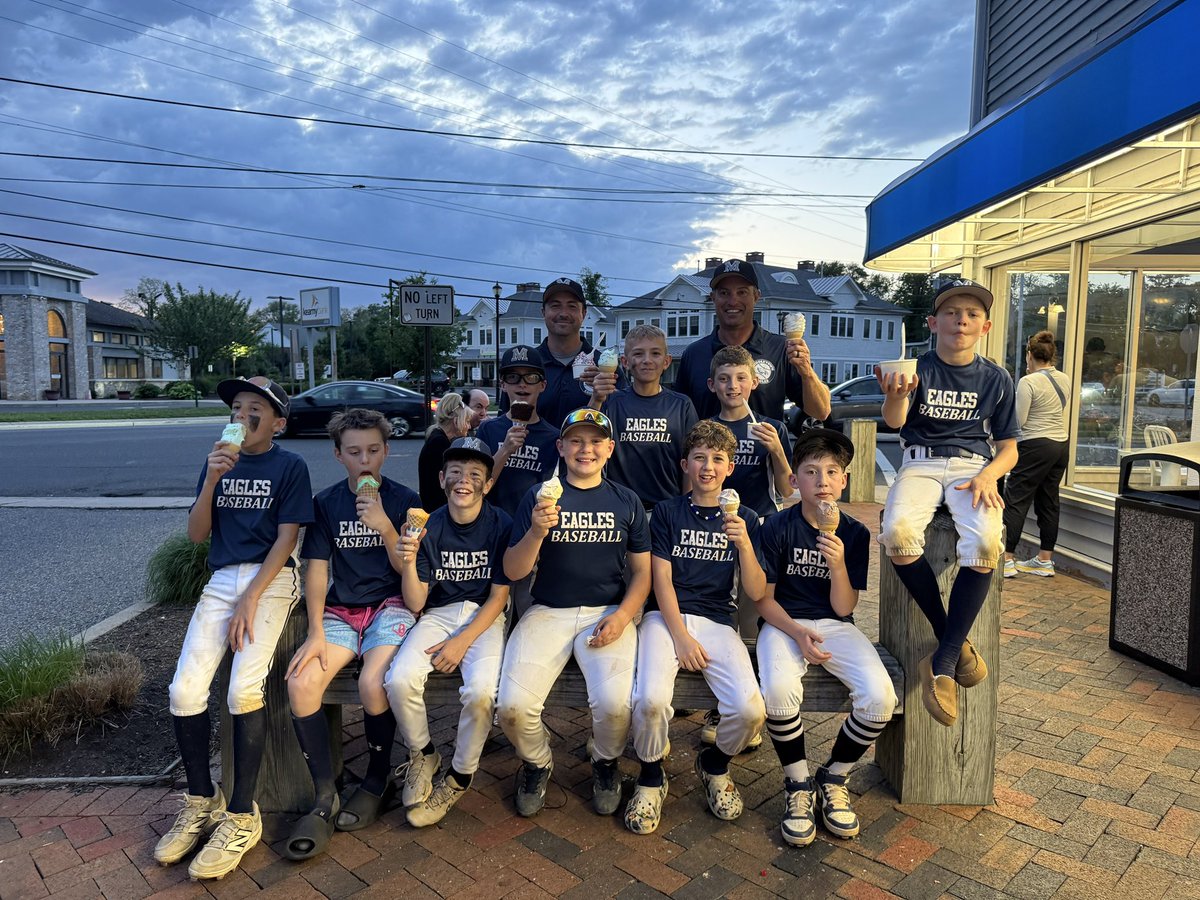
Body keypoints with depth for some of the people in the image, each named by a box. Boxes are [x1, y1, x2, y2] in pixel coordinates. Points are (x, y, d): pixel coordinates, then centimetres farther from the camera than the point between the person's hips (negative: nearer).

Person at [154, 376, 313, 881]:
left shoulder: (290, 467, 0)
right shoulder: (219, 462, 14)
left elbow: (285, 539, -6)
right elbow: (197, 534, 6)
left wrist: (250, 601, -13)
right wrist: (213, 479, -9)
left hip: (270, 579, -4)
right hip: (222, 579, 5)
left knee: (244, 688, -21)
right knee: (184, 689, -11)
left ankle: (241, 816, -6)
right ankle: (201, 802, 10)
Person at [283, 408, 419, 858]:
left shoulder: (404, 500, 1)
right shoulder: (325, 503, 7)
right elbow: (316, 570, 4)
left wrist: (384, 526, -18)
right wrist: (316, 633, -8)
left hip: (390, 605, -3)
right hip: (340, 609, 3)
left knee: (372, 684, -29)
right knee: (300, 683, -23)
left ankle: (377, 780, -1)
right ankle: (324, 798, -8)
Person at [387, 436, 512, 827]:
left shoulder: (502, 525, -8)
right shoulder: (428, 527, -4)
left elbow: (498, 597, -5)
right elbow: (415, 603, -5)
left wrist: (463, 641, -16)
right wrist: (409, 562, -23)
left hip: (484, 617, -2)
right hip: (438, 614, 2)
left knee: (481, 691, -29)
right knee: (400, 680, -25)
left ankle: (459, 776, 1)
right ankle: (422, 755, 7)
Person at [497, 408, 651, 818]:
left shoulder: (626, 501, 9)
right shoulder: (539, 497, 5)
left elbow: (642, 571, 9)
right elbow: (513, 571, 0)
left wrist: (622, 615, -8)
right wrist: (537, 531, -18)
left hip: (608, 612, 0)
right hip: (548, 612, 0)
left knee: (615, 704, -26)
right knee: (512, 705, -22)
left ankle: (606, 762, 12)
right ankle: (537, 762, 15)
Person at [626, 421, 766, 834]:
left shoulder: (744, 519, 11)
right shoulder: (667, 512, 7)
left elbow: (756, 592, 3)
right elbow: (661, 580, -1)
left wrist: (744, 543, -13)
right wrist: (681, 637, -12)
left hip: (718, 621, 2)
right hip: (666, 617, -1)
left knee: (750, 709, -24)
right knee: (651, 700, -30)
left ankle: (714, 765, 13)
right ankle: (651, 778, 4)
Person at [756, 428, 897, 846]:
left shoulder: (855, 534, 0)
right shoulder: (778, 527, -7)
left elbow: (843, 608, -3)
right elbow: (764, 599, -3)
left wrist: (838, 564, -21)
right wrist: (798, 633, -19)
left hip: (835, 625, 3)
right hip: (785, 624, -2)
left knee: (880, 697, -24)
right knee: (779, 691, -34)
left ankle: (833, 779, 4)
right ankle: (798, 785, -5)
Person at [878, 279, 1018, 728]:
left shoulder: (996, 379, 10)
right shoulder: (917, 368, 3)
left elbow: (1008, 448, 14)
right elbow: (894, 420, -15)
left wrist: (988, 475, -9)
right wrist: (895, 395, -40)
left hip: (973, 465, 1)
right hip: (921, 463, -1)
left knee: (985, 543, -33)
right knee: (897, 531, -35)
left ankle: (942, 663, -20)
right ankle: (952, 640, -14)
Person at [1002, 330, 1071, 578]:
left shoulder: (1028, 382, -15)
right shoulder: (1065, 379, 8)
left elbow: (1018, 421, -15)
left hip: (1035, 447, -8)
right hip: (1061, 445, 8)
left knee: (1015, 501, -4)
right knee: (1049, 501, 12)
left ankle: (1007, 560, -5)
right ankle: (1045, 560, 17)